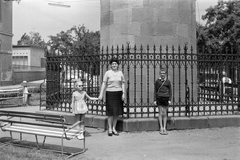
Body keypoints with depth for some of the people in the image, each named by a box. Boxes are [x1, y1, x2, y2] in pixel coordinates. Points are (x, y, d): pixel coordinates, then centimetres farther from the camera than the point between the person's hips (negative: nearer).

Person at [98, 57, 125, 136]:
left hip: (118, 93, 3)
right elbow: (104, 84, -4)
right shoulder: (107, 73, -2)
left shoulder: (120, 73, 7)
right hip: (110, 93, -3)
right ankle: (110, 129, 9)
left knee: (117, 112, 6)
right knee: (110, 112, -1)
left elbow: (123, 84, 9)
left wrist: (123, 93, 0)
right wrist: (101, 94, -10)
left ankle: (114, 128, 18)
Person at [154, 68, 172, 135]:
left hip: (166, 98, 1)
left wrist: (170, 99, -1)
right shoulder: (157, 81, 3)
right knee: (160, 113, 0)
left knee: (165, 113, 5)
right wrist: (155, 100, 1)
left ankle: (164, 128, 12)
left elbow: (170, 91, 8)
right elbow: (155, 91, 6)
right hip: (159, 98, -1)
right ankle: (161, 128, 6)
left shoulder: (168, 81, 5)